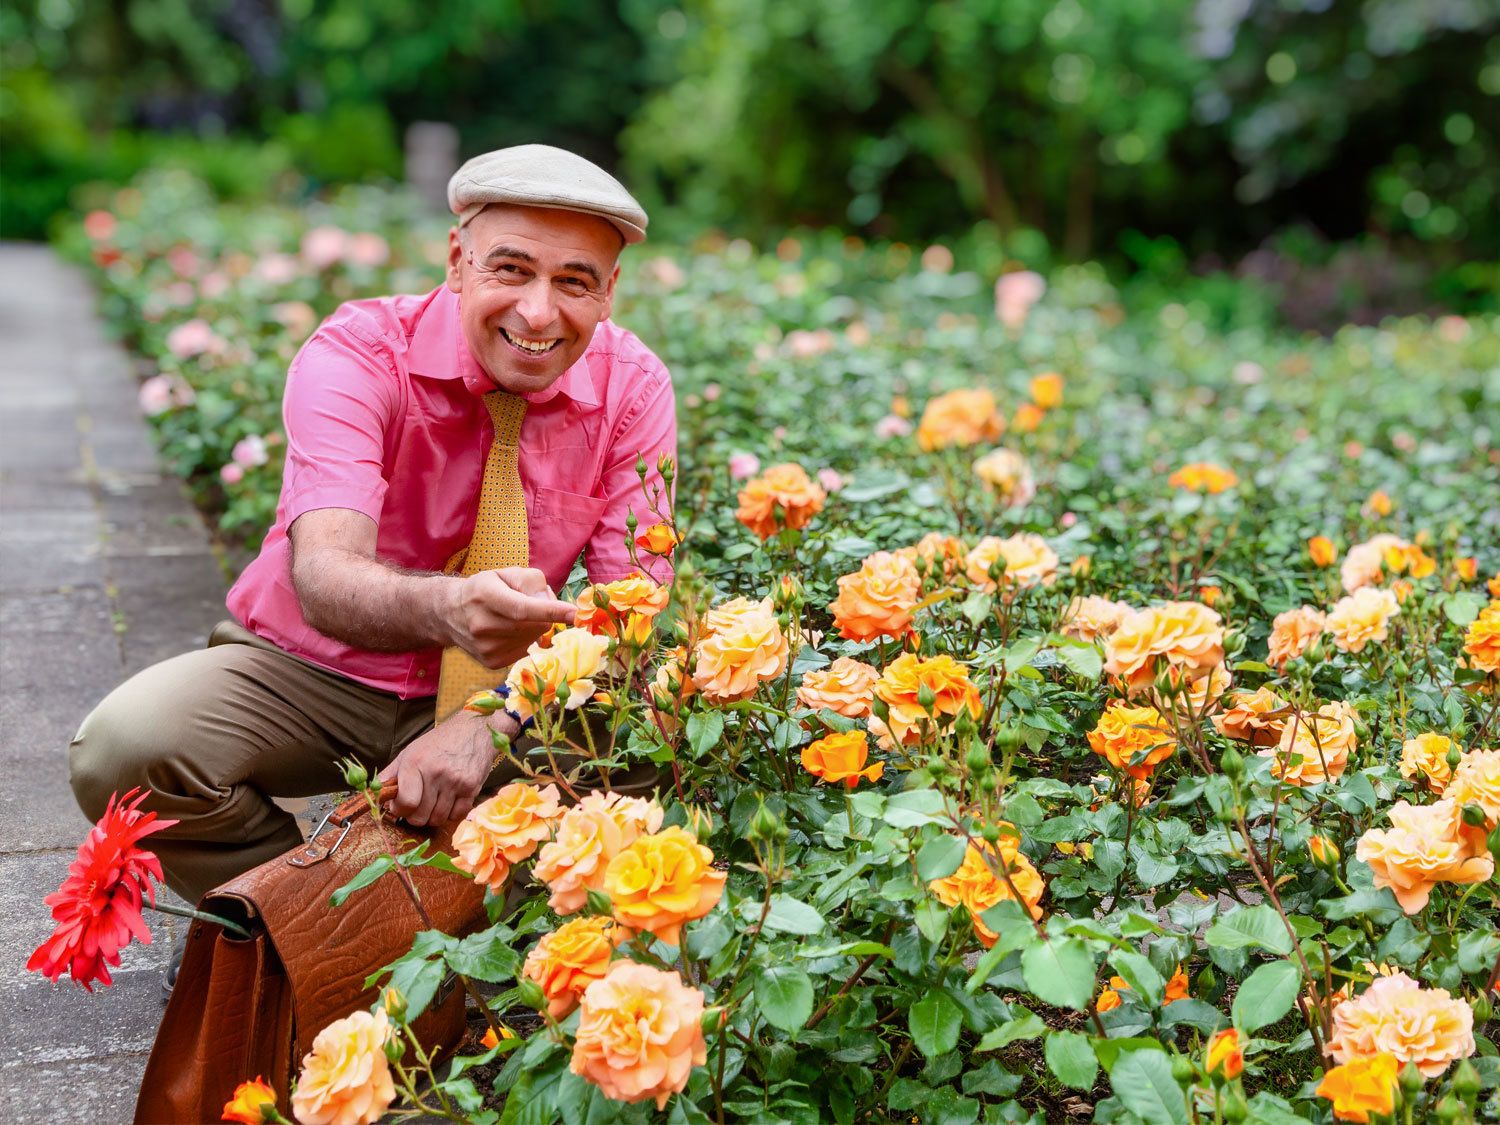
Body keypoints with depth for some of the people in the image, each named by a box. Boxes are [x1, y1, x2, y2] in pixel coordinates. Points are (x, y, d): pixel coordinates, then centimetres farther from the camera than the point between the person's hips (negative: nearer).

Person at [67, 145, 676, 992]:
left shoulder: (632, 387, -12)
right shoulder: (358, 356, -21)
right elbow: (322, 575, -37)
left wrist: (490, 724, -33)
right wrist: (446, 608, -61)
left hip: (499, 697, 2)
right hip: (310, 675, -1)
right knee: (125, 749, -28)